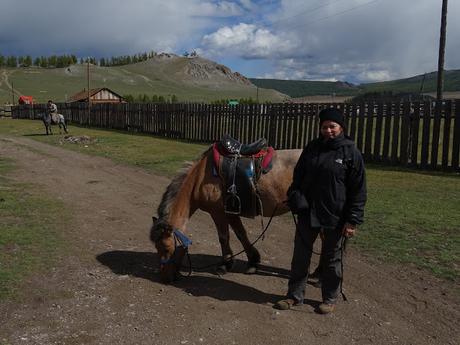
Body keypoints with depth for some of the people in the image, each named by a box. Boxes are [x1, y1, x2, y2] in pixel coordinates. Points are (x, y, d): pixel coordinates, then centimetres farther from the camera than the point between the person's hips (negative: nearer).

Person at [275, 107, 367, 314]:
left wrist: (352, 220, -13)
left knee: (331, 259, 12)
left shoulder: (351, 153, -8)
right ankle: (295, 295, 27)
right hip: (307, 213, 4)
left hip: (335, 217, -4)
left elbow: (358, 190, -8)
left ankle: (330, 299, 29)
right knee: (300, 256, 12)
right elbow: (298, 175, 14)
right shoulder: (312, 148, 4)